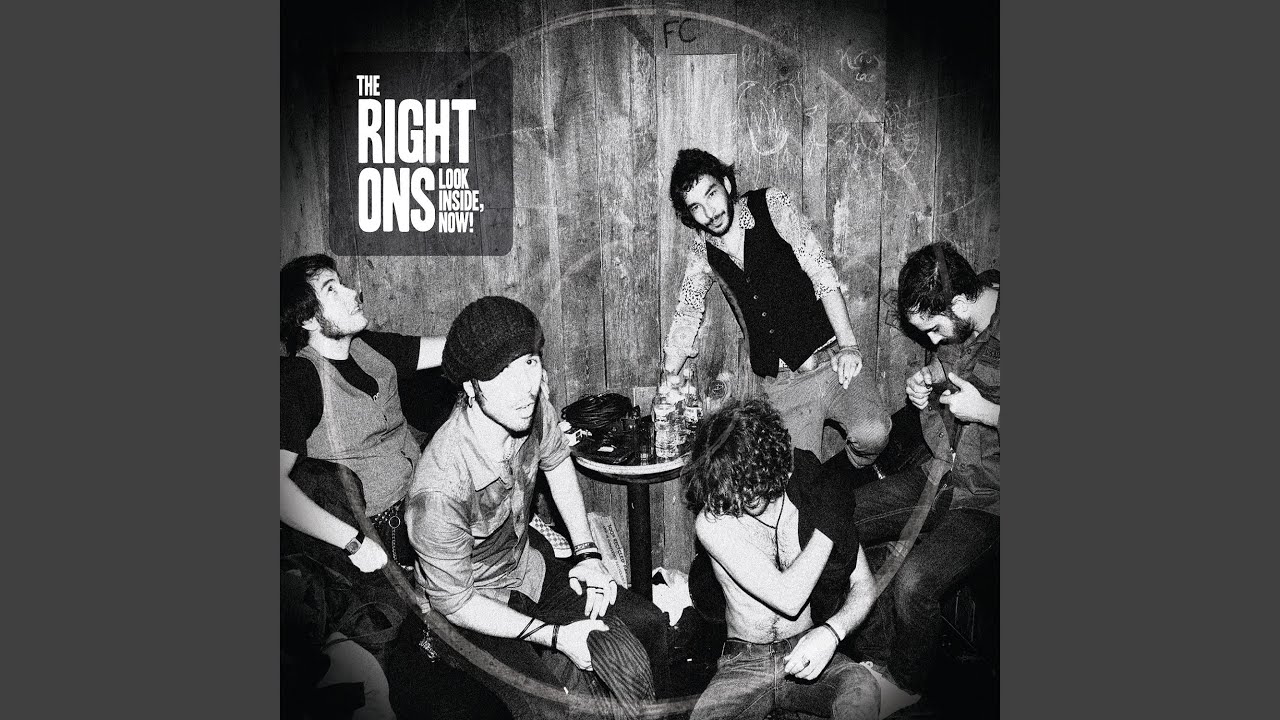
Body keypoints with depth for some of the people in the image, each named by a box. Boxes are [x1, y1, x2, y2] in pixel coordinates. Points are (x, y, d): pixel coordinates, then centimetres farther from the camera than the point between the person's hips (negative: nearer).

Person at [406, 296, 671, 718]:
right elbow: (454, 602, -21)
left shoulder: (531, 405, -18)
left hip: (528, 568, 6)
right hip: (474, 613, -6)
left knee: (648, 623, 4)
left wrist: (587, 552, 4)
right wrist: (554, 636, -19)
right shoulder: (438, 492, -37)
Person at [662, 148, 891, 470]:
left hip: (831, 362, -3)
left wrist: (848, 345, -20)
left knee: (871, 435, -26)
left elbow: (821, 273, -9)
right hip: (781, 386, 3)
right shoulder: (701, 247, 6)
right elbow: (687, 312, 14)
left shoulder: (772, 204, -4)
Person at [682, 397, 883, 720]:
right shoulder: (712, 521, -15)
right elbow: (788, 598, -22)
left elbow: (864, 586, -1)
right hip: (744, 663, -1)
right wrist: (827, 523, -19)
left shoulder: (814, 497, -7)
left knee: (862, 689, -31)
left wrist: (831, 631, -20)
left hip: (806, 653, 1)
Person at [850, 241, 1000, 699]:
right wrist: (921, 390, 0)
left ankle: (905, 693, 1)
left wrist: (987, 413, -21)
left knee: (914, 581, -30)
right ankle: (870, 654, 9)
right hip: (936, 477, 8)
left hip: (985, 504, -7)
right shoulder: (950, 327, 2)